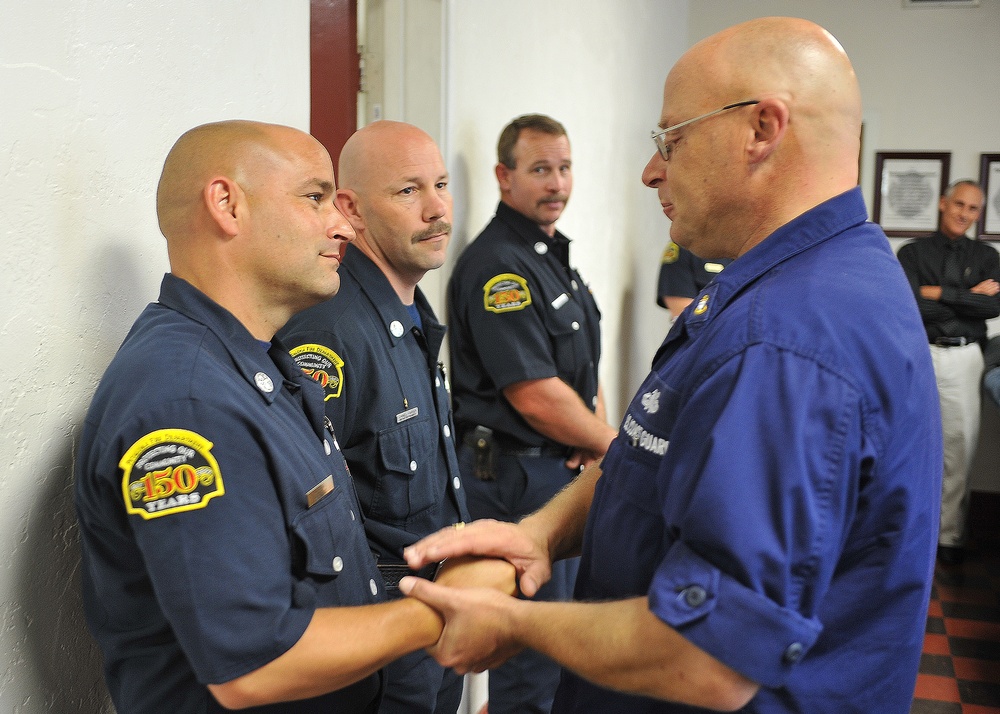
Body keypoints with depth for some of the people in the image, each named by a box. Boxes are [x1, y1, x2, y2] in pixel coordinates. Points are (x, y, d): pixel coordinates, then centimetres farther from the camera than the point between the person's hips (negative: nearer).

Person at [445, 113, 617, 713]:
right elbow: (534, 395, -24)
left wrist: (600, 432, -2)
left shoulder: (555, 254, 12)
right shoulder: (495, 266, -19)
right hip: (518, 474, -10)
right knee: (533, 643, 3)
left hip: (567, 467, 10)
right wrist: (611, 443, -10)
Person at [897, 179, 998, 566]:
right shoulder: (913, 252, 5)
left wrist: (939, 294, -10)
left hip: (964, 358, 2)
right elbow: (911, 306, -10)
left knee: (960, 447, 1)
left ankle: (950, 534, 10)